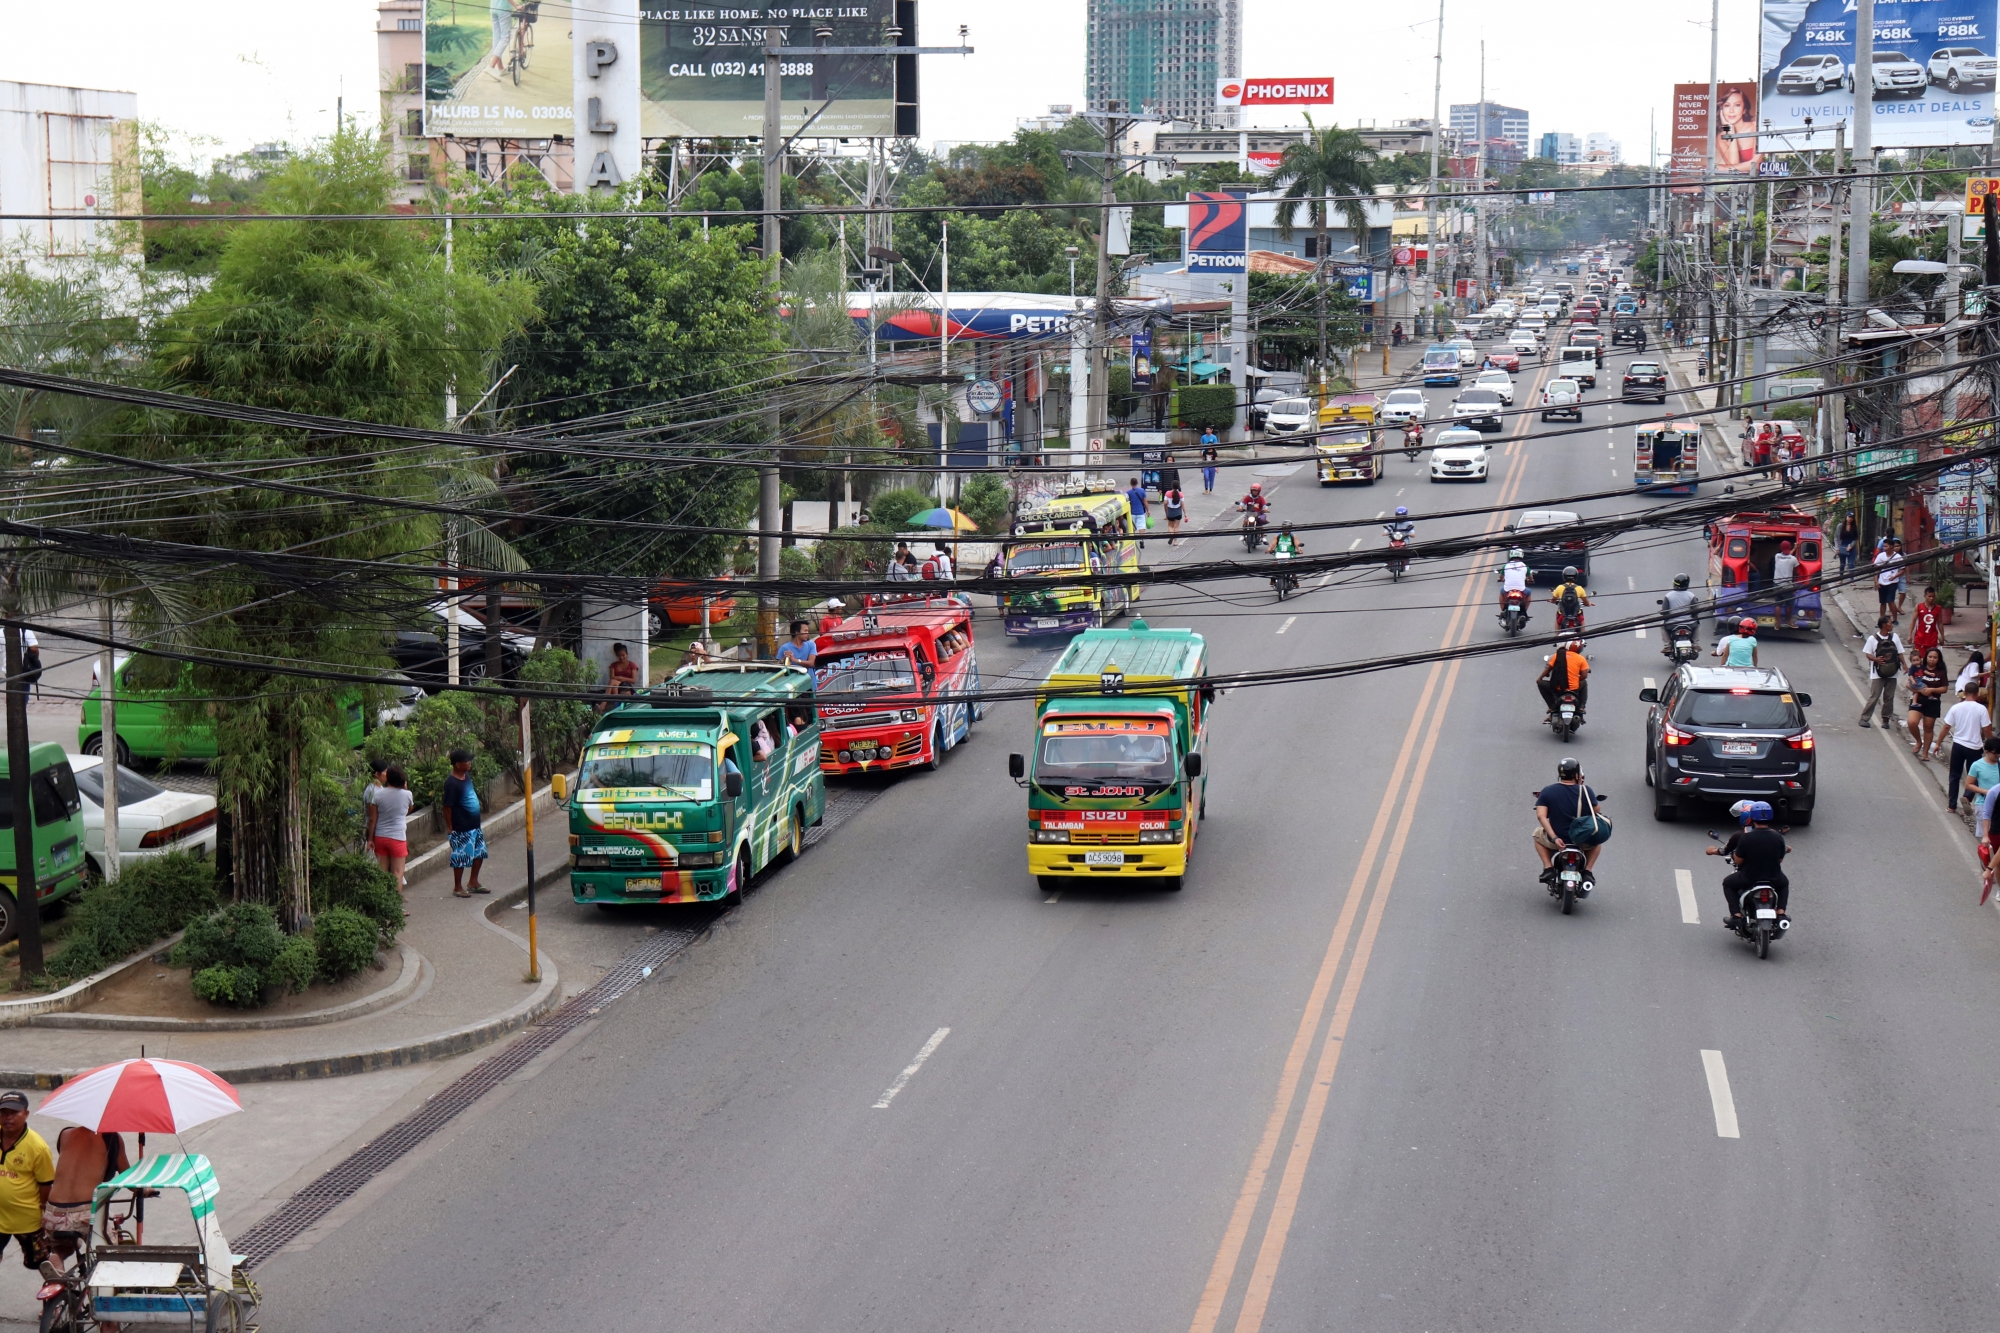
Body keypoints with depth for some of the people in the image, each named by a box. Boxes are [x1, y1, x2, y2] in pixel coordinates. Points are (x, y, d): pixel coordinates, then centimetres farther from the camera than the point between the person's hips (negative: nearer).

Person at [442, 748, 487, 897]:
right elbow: (447, 807, -19)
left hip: (474, 825, 9)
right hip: (462, 829, -9)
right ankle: (457, 888, 15)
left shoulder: (467, 776, 5)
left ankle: (474, 883, 31)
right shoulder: (451, 783, -22)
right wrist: (451, 827, -15)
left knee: (479, 853, 17)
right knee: (461, 858, 2)